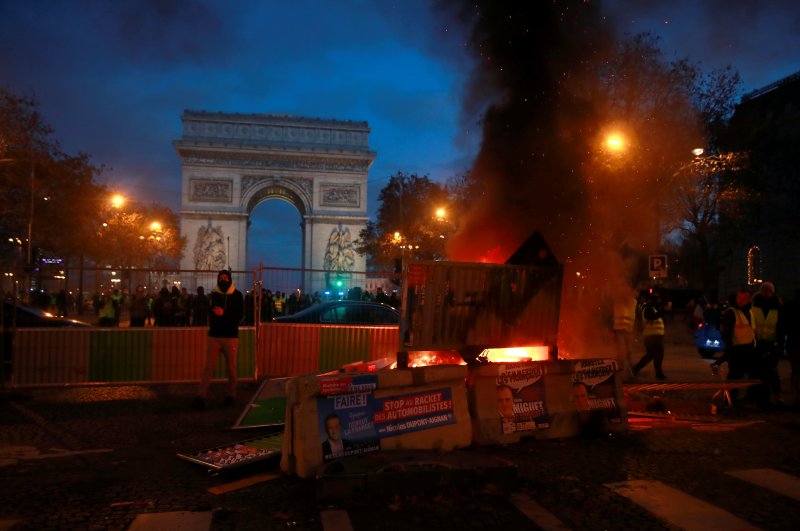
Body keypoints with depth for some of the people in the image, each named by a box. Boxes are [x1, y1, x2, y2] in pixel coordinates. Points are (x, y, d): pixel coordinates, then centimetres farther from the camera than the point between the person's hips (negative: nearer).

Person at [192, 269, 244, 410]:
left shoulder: (237, 295, 1)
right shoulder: (214, 295, 8)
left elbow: (240, 315, -6)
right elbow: (209, 313, 14)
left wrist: (224, 314, -18)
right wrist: (212, 325, 0)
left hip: (231, 337, -2)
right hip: (214, 336, 2)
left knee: (231, 368, 5)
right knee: (208, 367, -4)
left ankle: (232, 395, 17)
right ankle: (202, 396, -3)